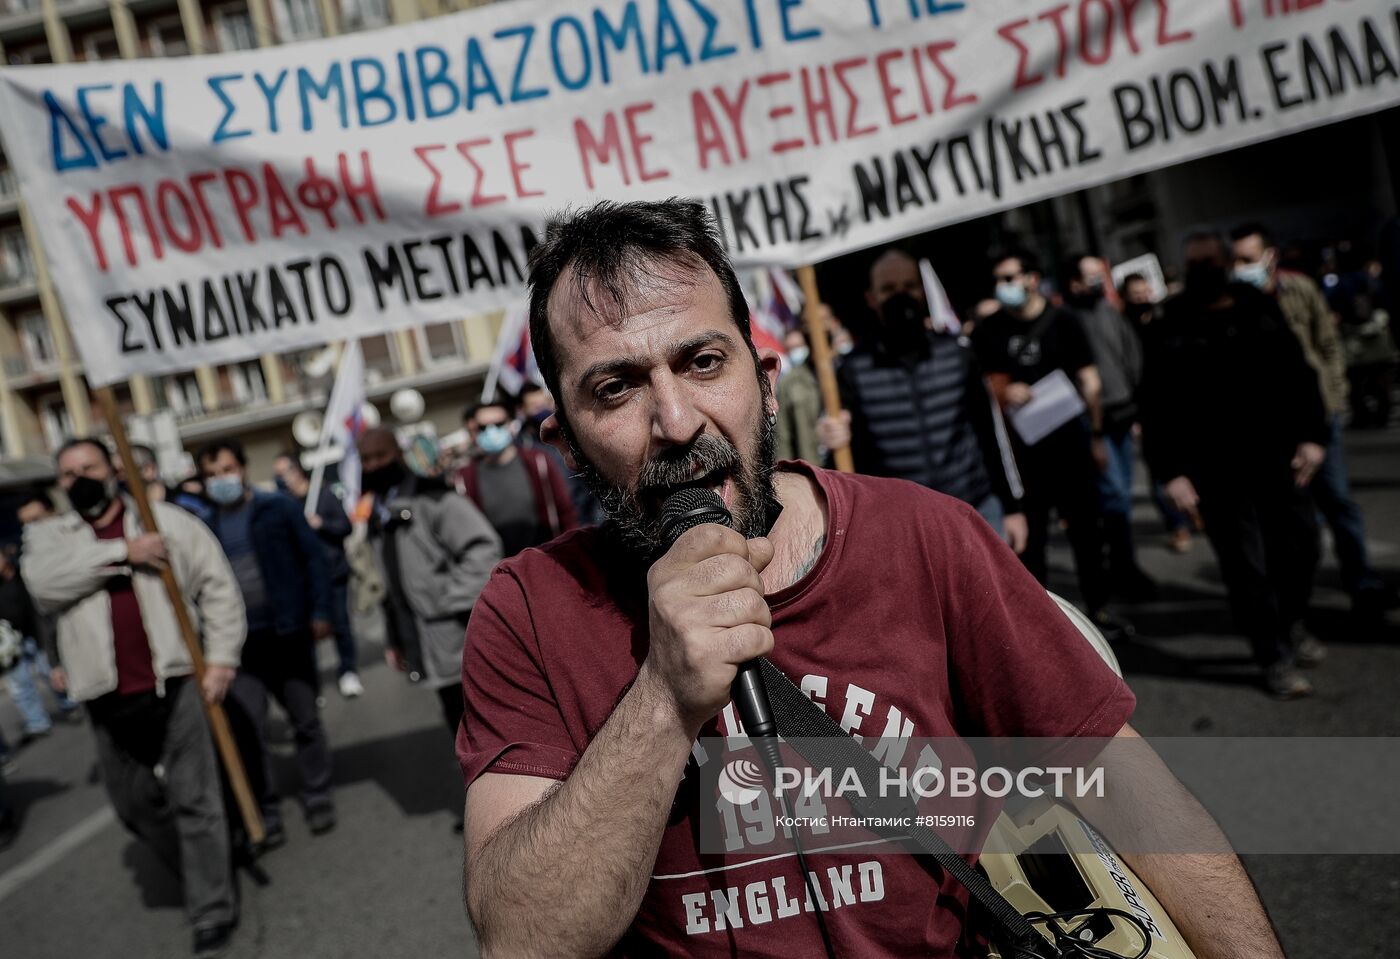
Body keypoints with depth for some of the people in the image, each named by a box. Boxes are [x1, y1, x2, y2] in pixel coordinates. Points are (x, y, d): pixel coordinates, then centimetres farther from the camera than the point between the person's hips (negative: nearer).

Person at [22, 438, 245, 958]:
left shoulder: (169, 521, 3)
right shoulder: (47, 535, 8)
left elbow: (218, 586, 2)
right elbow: (43, 582, -14)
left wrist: (221, 657, -6)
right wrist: (122, 552, -19)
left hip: (175, 681, -3)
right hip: (110, 697, 3)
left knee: (194, 799, 0)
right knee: (134, 803, 16)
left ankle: (212, 910, 11)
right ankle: (201, 872, 39)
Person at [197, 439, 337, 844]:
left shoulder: (278, 507, -2)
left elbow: (313, 557, -2)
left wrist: (320, 611, -8)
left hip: (289, 633, -1)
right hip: (238, 642, 2)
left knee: (306, 720, 10)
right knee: (248, 730, 1)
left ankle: (317, 796, 25)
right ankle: (266, 809, 14)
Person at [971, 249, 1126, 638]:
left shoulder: (1062, 320, 2)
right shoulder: (988, 331, 3)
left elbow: (1089, 380, 3)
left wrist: (1097, 434, 0)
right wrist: (1002, 393, -16)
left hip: (1069, 439, 1)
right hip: (1020, 446, 0)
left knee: (1085, 527, 9)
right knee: (1030, 534, 3)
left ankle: (1098, 608, 22)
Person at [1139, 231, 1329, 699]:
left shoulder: (1261, 310, 7)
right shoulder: (1168, 332, -3)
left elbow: (1298, 374, 9)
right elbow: (1156, 410, -6)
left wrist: (1312, 435, 0)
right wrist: (1171, 471, -12)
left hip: (1279, 458, 4)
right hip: (1216, 472, -4)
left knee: (1300, 547, 12)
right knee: (1247, 566, 0)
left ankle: (1286, 625, 37)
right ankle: (1275, 658, 14)